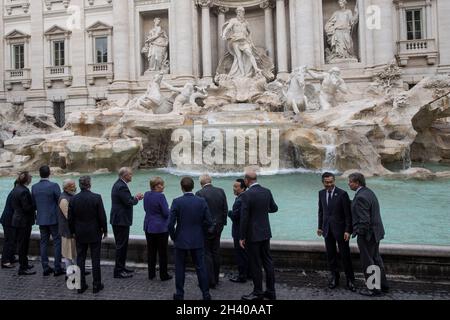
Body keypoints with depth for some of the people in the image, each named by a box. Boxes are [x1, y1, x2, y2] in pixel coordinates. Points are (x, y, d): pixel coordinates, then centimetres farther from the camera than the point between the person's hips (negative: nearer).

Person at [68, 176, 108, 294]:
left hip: (80, 234, 3)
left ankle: (81, 285, 17)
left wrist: (72, 232, 16)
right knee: (95, 259, 5)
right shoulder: (96, 197, -14)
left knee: (80, 259, 11)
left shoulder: (73, 199, -4)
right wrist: (105, 230, 2)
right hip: (94, 233, -3)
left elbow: (70, 218, 2)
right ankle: (96, 285, 11)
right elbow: (102, 216, -11)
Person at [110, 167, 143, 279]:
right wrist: (136, 198, -5)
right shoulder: (122, 187, -20)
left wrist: (135, 197, 9)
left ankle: (121, 267, 29)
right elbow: (129, 202, -23)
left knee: (122, 245, 18)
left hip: (119, 220, 11)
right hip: (121, 220, -11)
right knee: (121, 246, -2)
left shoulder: (118, 185, 12)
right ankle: (118, 271, 6)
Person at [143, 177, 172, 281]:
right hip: (161, 228, -7)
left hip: (148, 227, 7)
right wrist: (170, 211, 3)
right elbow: (166, 213, -17)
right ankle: (163, 275, 13)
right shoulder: (160, 196, -20)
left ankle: (151, 274, 22)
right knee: (162, 252, 5)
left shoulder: (146, 195, 2)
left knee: (151, 251, 14)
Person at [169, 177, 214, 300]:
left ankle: (179, 294, 20)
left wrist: (173, 237, 4)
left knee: (180, 268, 11)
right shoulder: (201, 201, -6)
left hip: (181, 240, -1)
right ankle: (206, 294, 15)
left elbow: (171, 223, -12)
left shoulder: (177, 202, -11)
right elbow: (209, 222, -5)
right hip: (198, 241, 2)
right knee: (201, 267, 10)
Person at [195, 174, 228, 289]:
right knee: (216, 253, 16)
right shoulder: (221, 191, 1)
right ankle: (215, 278, 27)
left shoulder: (199, 193, -14)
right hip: (218, 227, 6)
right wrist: (222, 223, 13)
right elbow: (225, 209, 3)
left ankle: (210, 281, 6)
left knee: (207, 254, 3)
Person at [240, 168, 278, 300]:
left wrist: (242, 237, -10)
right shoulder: (267, 192, 1)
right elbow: (274, 208, 14)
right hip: (265, 233, 7)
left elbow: (244, 217, -18)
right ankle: (271, 291, 22)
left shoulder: (247, 195, -18)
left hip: (253, 235, -7)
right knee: (267, 261, 14)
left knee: (255, 265, 4)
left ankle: (258, 293, 15)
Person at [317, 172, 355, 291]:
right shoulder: (321, 193, 4)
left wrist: (348, 230, -14)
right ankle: (334, 278, 25)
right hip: (327, 229, 4)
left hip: (340, 229, -4)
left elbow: (348, 214, -11)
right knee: (331, 255, 12)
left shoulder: (342, 194, -12)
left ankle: (350, 280, 16)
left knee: (345, 255, 3)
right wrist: (320, 226, 11)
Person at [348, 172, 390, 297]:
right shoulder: (369, 192, 7)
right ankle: (383, 285, 34)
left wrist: (360, 233, -14)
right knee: (376, 259, 21)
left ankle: (374, 289, 17)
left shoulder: (360, 197, -25)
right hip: (375, 231, 10)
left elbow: (364, 220, -26)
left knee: (367, 262, 5)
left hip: (367, 234, -10)